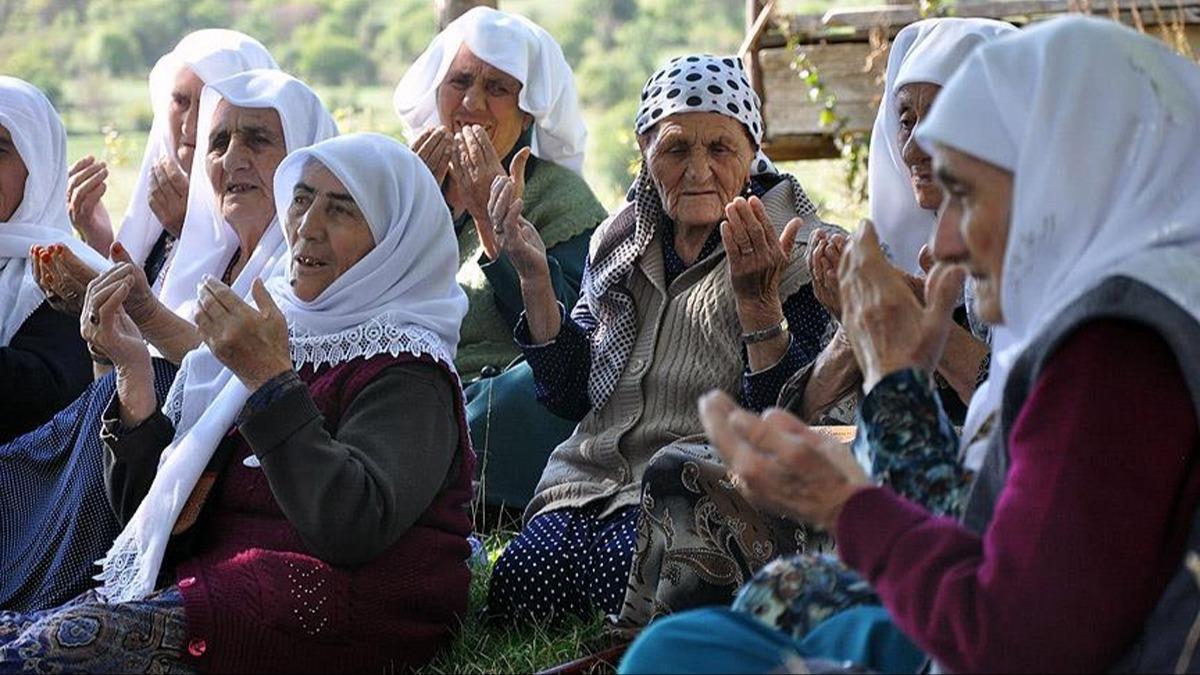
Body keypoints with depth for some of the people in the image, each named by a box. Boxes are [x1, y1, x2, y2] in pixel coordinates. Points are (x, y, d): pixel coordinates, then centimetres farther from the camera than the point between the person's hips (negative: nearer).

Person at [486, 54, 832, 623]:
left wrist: (758, 301, -24)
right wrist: (534, 277, 0)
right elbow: (569, 395, 11)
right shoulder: (619, 242, 14)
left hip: (710, 492, -5)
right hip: (596, 484, 6)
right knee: (517, 585, -22)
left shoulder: (797, 257, -2)